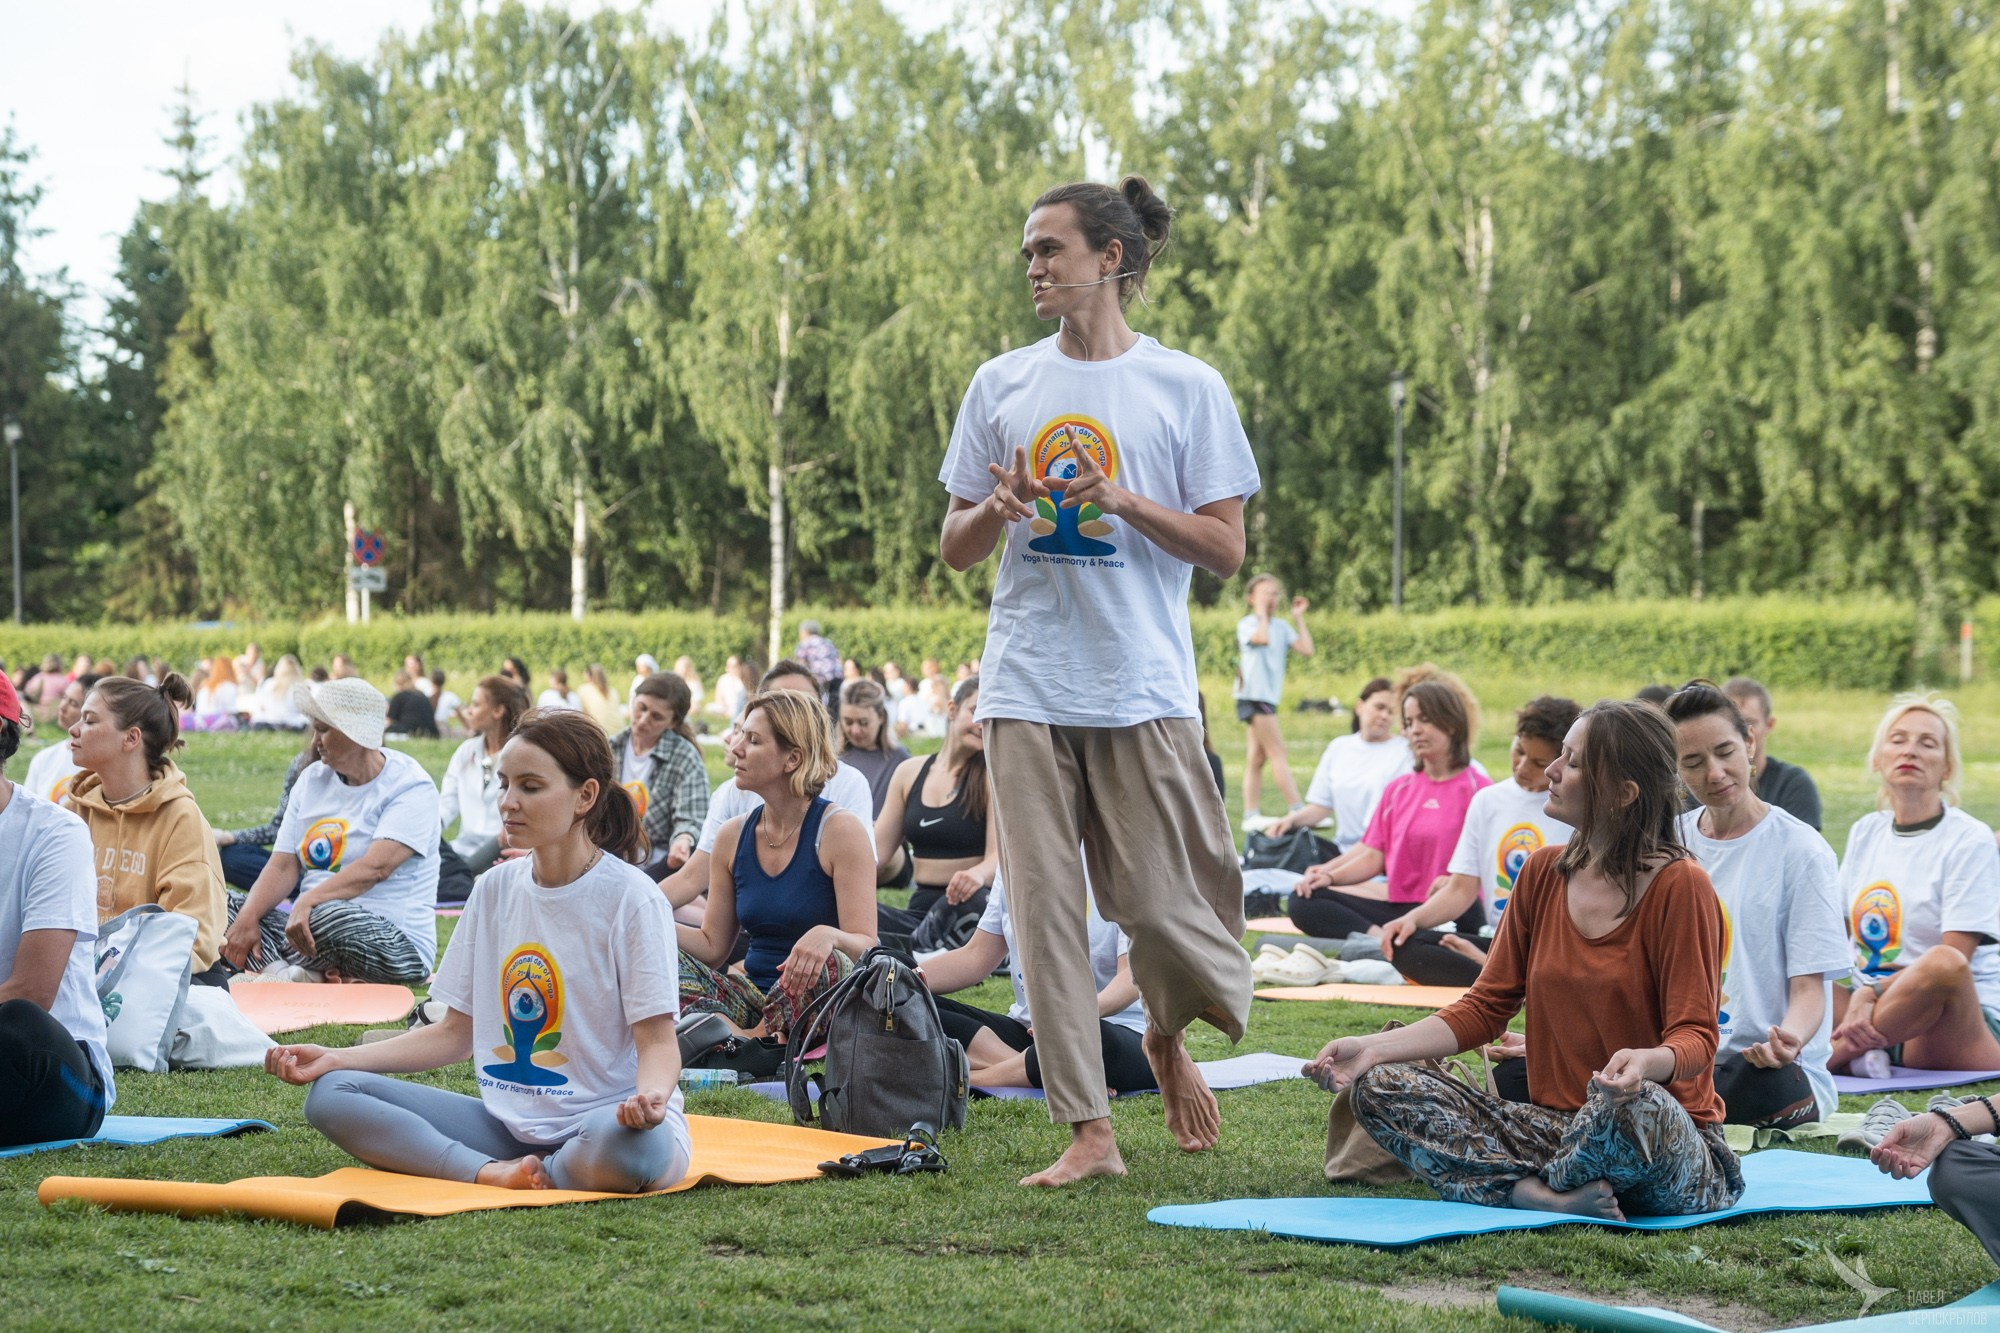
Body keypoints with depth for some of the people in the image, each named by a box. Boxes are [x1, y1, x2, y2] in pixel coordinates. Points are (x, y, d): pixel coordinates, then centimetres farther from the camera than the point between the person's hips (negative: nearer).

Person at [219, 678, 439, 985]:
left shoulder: (410, 787, -9)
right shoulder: (313, 779, 13)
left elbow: (376, 867, -24)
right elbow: (284, 865, 4)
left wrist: (308, 902, -38)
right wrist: (247, 918, -14)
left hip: (398, 945, -7)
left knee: (329, 916, -39)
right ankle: (287, 975, -27)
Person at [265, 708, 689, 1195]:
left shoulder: (629, 896, -8)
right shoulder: (496, 889, 9)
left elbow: (658, 1040, -11)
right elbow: (456, 1031, 13)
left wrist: (651, 1096, -35)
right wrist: (337, 1059, 2)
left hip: (606, 1122, -5)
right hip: (511, 1126, 5)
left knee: (632, 1145, -42)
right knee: (330, 1094, -10)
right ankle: (496, 1173, -25)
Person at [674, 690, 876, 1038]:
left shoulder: (841, 830, -7)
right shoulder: (733, 836, 9)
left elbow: (866, 948, -13)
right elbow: (713, 947, 10)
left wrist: (828, 936, -36)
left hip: (813, 998, -5)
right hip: (752, 994, 5)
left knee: (830, 965, -37)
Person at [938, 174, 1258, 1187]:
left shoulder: (1187, 388, 2)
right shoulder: (1001, 385, 10)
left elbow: (1225, 549, 0)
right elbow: (953, 550, 13)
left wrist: (1126, 501, -15)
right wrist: (994, 512, -9)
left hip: (1143, 686, -2)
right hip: (1026, 685, 3)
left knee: (1160, 902, -3)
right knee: (1045, 906, -2)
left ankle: (1166, 1036, 30)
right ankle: (1089, 1131, 4)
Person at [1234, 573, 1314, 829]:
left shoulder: (1282, 626, 13)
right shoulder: (1247, 624, -6)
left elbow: (1306, 650, 3)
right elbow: (1261, 638, -27)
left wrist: (1299, 618, 5)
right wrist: (1261, 611, -13)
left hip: (1269, 697, 8)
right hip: (1253, 695, -8)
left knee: (1257, 758, 8)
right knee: (1278, 754, -11)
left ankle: (1250, 815, 9)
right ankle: (1297, 811, -13)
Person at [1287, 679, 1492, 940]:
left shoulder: (1477, 788, -1)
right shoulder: (1398, 789, 20)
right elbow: (1374, 855, 15)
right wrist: (1329, 876, -3)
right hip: (1396, 901, 7)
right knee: (1303, 900, -13)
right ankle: (1379, 938, -32)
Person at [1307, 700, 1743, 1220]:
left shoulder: (1679, 886, -10)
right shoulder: (1543, 873, 7)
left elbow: (1695, 1038, -14)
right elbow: (1486, 1007, 9)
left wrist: (1647, 1062, -38)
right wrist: (1375, 1048, -5)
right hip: (1557, 1127, 6)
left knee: (1632, 1104, -42)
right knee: (1378, 1088, -9)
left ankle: (1527, 1185, -10)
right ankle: (1554, 1196, -25)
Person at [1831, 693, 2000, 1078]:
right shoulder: (1865, 833, 14)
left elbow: (1952, 960, -12)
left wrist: (1872, 992, -23)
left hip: (1960, 1021, -5)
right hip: (1874, 1016, 5)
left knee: (1942, 963, -38)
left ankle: (1831, 1055, -25)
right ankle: (1862, 1051, -30)